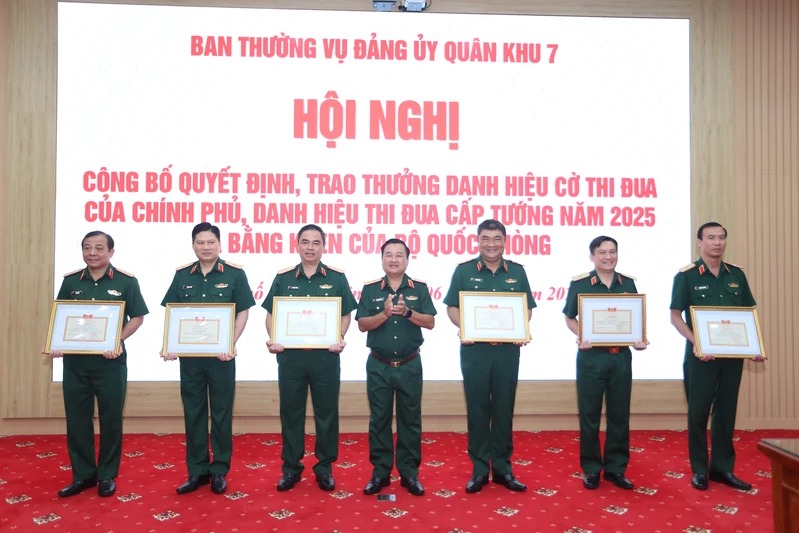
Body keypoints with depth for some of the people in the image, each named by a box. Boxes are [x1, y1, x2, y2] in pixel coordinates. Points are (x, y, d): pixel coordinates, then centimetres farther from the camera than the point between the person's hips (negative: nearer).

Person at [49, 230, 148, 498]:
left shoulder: (126, 281, -4)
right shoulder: (71, 281, 6)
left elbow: (137, 317, -2)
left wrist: (118, 340, -16)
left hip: (110, 361, -3)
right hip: (75, 361, 3)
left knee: (111, 419, 6)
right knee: (77, 419, 10)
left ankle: (107, 475, 21)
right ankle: (83, 474, 25)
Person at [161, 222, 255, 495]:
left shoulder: (235, 274, -2)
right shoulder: (182, 275, 7)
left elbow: (243, 312, -4)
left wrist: (230, 344, -15)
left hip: (221, 355, -3)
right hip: (189, 354, 3)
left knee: (221, 412, 5)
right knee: (193, 413, 9)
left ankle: (219, 470, 18)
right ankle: (197, 471, 21)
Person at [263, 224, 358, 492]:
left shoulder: (337, 278, 2)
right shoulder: (283, 278, 5)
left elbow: (346, 315, 5)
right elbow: (271, 315, 8)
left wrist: (340, 338, -12)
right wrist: (273, 339, -9)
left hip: (325, 355, -1)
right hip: (290, 355, 1)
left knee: (326, 411, 7)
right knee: (290, 411, 9)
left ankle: (324, 467, 21)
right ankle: (290, 467, 22)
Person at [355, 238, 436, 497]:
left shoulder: (419, 288, 1)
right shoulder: (370, 289, 1)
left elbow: (430, 322, -5)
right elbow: (362, 324, -4)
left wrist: (407, 312, -20)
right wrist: (385, 313, -19)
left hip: (410, 365, 0)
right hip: (378, 365, 0)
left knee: (410, 419, 7)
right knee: (379, 419, 7)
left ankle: (409, 473, 18)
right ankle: (380, 472, 19)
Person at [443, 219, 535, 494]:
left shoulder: (517, 271, 8)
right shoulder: (464, 270, 2)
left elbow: (527, 308, 10)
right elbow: (452, 307, 2)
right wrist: (463, 328, -16)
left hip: (508, 350, 2)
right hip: (474, 349, -1)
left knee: (504, 408, 8)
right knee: (477, 408, 5)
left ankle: (502, 468, 21)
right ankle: (479, 469, 16)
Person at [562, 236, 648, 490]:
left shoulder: (628, 283, 6)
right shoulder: (579, 284, -4)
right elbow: (570, 318, 2)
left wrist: (639, 339, -4)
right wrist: (581, 337, -15)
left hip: (621, 356, 3)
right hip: (591, 356, -3)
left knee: (620, 414, 9)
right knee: (589, 414, 4)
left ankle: (616, 468, 22)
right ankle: (591, 469, 18)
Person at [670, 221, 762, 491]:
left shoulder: (736, 275, 7)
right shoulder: (686, 275, -7)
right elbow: (675, 316, -8)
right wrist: (696, 344, -19)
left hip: (733, 354, 4)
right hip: (701, 355, -4)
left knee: (726, 411, 12)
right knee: (698, 412, 4)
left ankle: (722, 467, 24)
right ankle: (699, 470, 17)